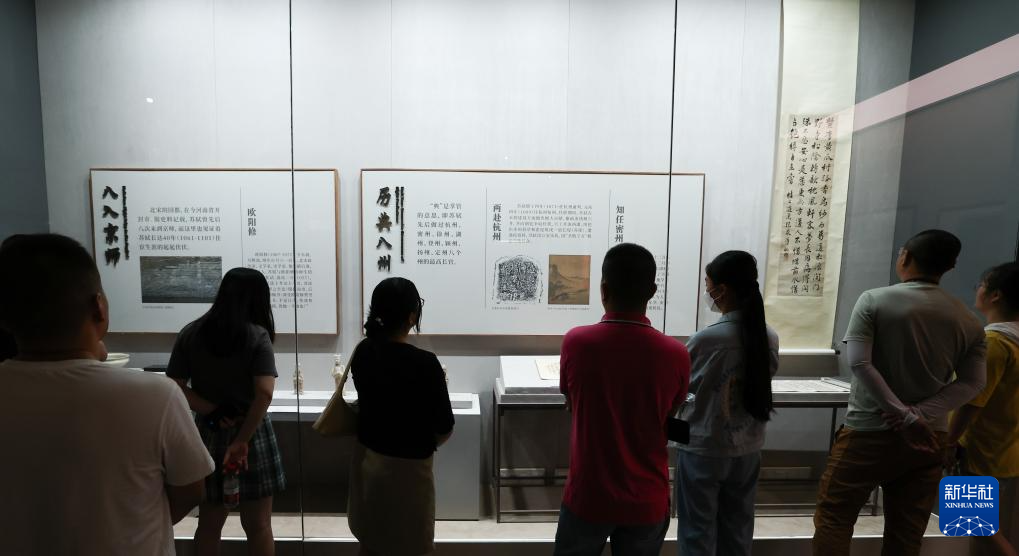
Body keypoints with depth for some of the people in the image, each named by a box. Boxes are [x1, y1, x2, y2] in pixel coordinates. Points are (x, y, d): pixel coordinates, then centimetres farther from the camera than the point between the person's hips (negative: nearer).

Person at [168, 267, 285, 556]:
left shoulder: (190, 334, -1)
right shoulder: (257, 336, -14)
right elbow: (264, 393, -23)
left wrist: (213, 412, -9)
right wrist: (242, 440, -17)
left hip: (208, 434, 4)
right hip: (252, 434, -4)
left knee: (209, 523, 21)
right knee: (258, 525, 11)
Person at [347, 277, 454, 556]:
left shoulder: (362, 351, -6)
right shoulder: (424, 363, -25)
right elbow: (444, 430, -16)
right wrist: (426, 446, 5)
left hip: (366, 459, 6)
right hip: (405, 468, -6)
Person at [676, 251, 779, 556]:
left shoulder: (706, 340, -22)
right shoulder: (769, 337, -6)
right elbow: (762, 380, 8)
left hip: (703, 451, -5)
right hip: (748, 450, 5)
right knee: (737, 531, 20)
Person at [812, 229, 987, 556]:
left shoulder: (874, 300, -10)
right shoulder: (968, 321, 4)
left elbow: (860, 364, -19)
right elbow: (972, 383, -3)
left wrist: (904, 416, -16)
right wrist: (919, 415, -11)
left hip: (869, 433, -5)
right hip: (929, 436, 5)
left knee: (833, 517, 7)